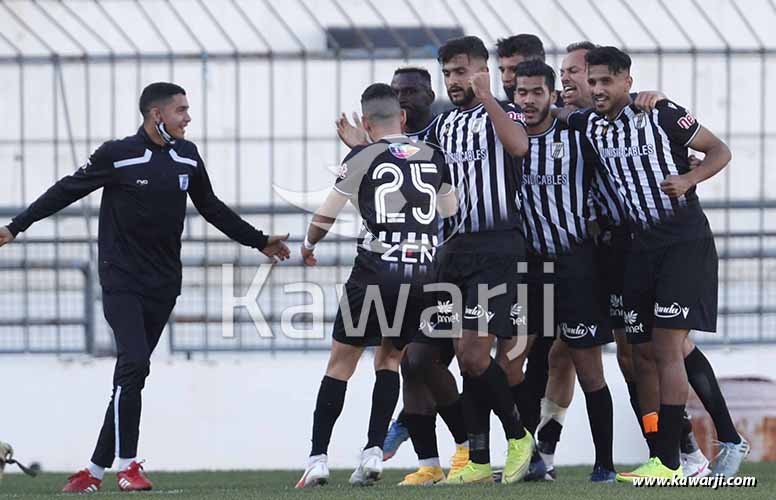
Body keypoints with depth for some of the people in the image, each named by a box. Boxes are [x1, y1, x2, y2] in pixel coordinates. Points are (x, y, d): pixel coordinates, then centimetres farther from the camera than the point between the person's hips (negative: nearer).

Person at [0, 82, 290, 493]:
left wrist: (259, 242, 26)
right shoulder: (117, 155, -9)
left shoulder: (187, 156, 7)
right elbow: (67, 191, 1)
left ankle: (95, 469, 8)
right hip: (122, 279, -5)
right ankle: (127, 465, -10)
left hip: (163, 285, 5)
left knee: (131, 375, 3)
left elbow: (211, 207, 22)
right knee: (134, 364, -18)